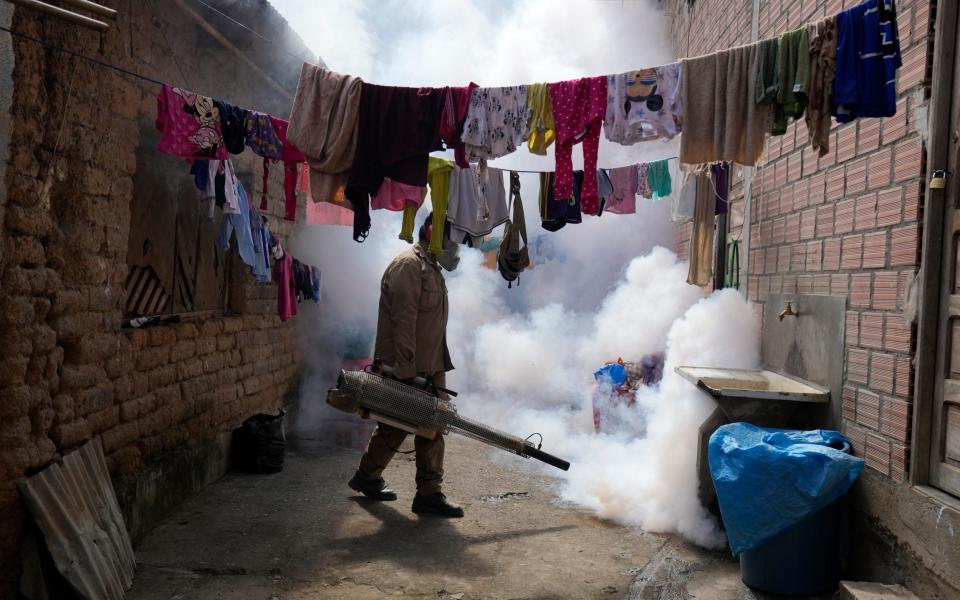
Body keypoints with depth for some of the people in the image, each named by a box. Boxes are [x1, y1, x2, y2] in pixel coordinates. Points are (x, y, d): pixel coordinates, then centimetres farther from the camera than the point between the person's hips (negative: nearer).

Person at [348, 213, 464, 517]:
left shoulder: (432, 268, 17)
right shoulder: (408, 266, -16)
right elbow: (403, 323, -23)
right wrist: (406, 372, -25)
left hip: (431, 367, 9)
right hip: (406, 369, -9)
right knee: (395, 426, 5)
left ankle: (429, 492, 11)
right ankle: (366, 477, 26)